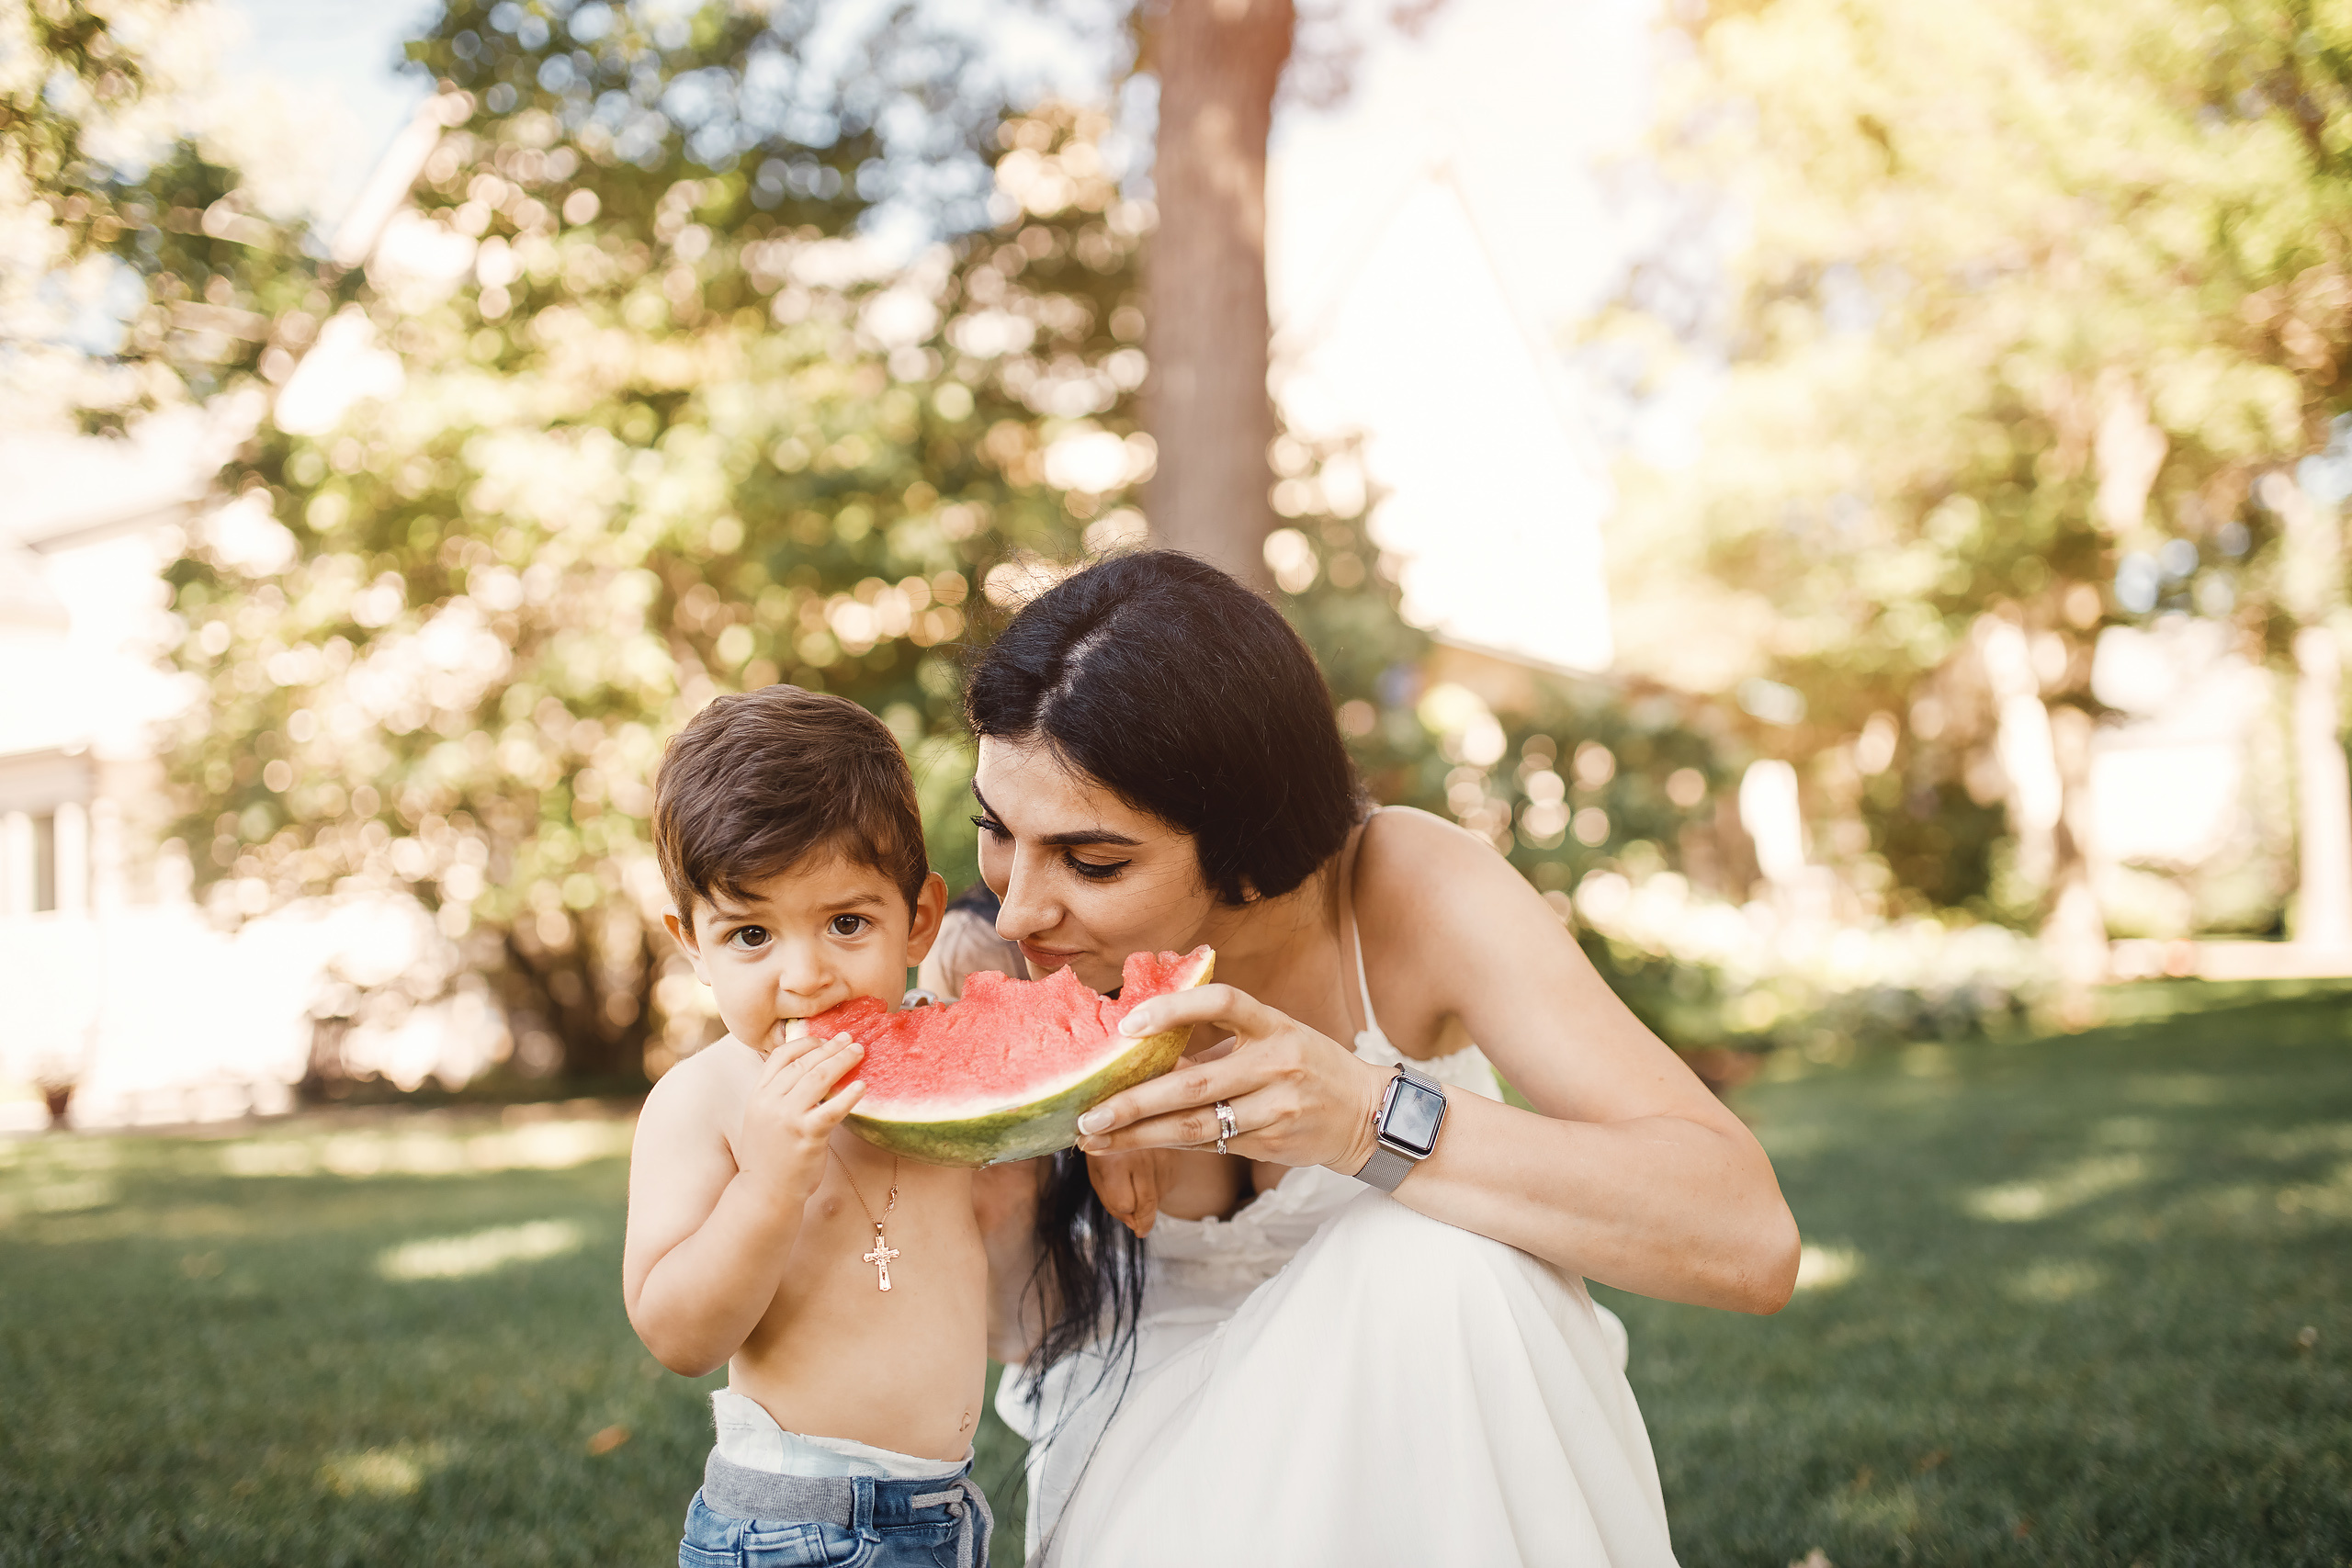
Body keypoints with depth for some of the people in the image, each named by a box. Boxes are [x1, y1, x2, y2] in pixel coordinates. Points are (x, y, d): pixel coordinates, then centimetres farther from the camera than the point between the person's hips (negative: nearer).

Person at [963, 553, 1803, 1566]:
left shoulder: (1407, 892, -24)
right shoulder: (1003, 965, -17)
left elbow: (1749, 1240, -32)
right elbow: (1024, 1330, -4)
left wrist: (1372, 1114, -43)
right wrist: (1000, 1212, -28)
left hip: (1415, 1420, 1)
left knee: (1441, 1265, -32)